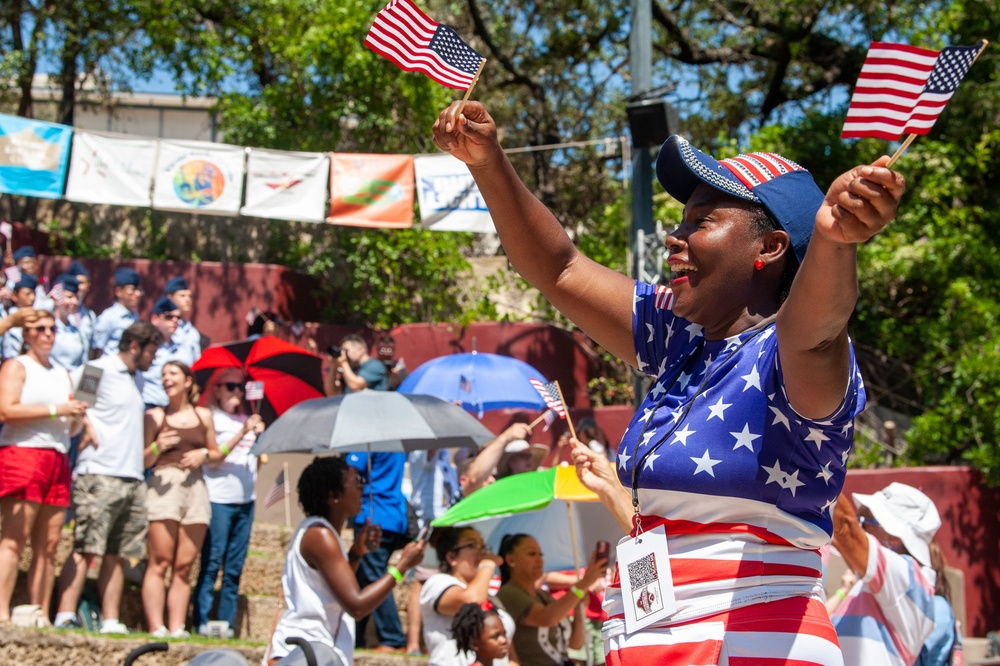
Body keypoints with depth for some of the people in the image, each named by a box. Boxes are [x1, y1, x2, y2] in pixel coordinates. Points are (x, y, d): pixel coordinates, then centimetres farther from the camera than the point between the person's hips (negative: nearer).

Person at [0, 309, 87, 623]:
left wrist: (79, 415, 3)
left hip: (58, 461, 7)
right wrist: (55, 410, -11)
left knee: (48, 544, 1)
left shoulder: (62, 374, 25)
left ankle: (42, 617, 0)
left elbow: (73, 429, 26)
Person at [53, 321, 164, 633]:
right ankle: (65, 617, -13)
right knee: (85, 549, -12)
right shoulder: (99, 370, -3)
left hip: (132, 478, 8)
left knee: (117, 554, 6)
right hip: (99, 475, -8)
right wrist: (86, 424, -13)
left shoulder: (137, 379, 22)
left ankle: (111, 622, 7)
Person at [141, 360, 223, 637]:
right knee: (160, 562, -9)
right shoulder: (155, 416, 7)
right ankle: (156, 626, -12)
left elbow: (217, 453, 21)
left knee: (184, 565, 0)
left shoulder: (203, 415, 15)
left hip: (195, 487, 3)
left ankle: (177, 626, 0)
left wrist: (203, 454, 0)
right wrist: (157, 448, -17)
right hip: (164, 485, -3)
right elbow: (142, 460, 3)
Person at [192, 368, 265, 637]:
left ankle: (227, 623, 8)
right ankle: (201, 621, -6)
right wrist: (242, 433, -18)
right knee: (212, 562, -7)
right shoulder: (211, 419, -1)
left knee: (234, 567, 6)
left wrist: (260, 435, 1)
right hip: (219, 499, -6)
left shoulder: (246, 420, 17)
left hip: (245, 500, 6)